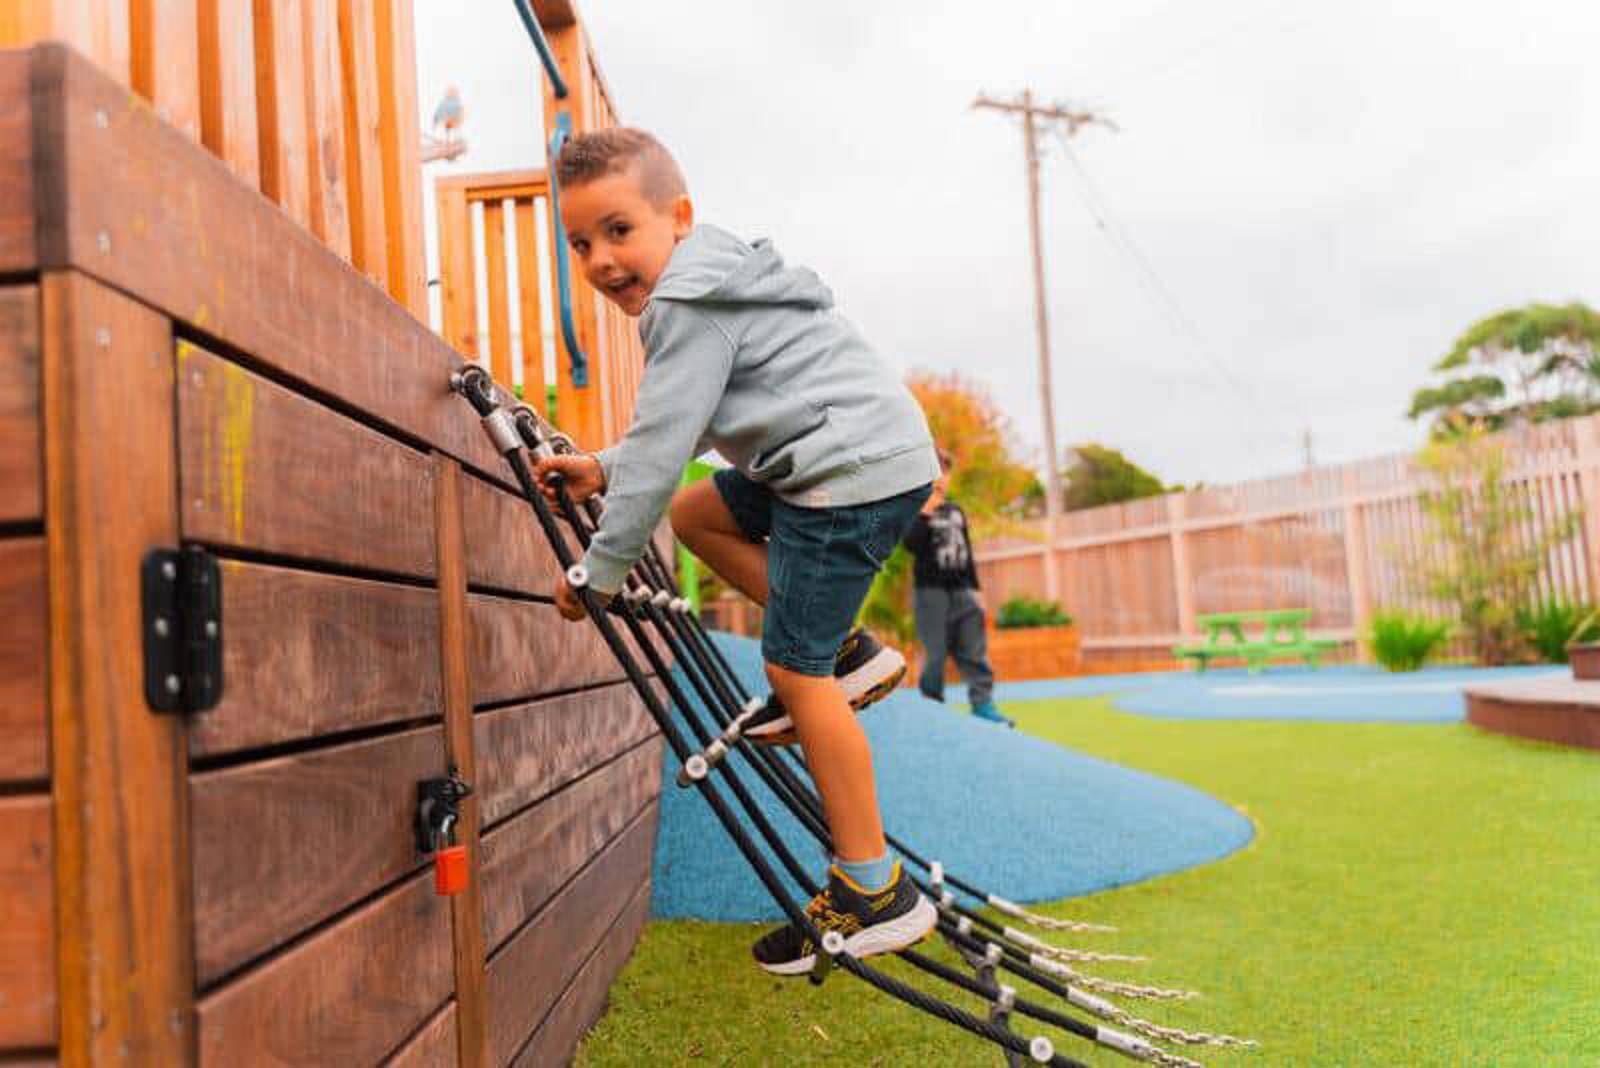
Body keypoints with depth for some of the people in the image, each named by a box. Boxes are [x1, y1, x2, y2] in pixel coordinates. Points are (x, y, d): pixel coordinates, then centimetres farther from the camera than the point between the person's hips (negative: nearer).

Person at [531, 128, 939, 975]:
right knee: (697, 513, 22)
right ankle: (846, 652, 16)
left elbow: (661, 446, -17)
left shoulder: (690, 307, -15)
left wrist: (598, 572, -8)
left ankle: (876, 897, 1)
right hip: (862, 455, 11)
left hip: (855, 469, -11)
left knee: (793, 665, -8)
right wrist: (602, 467, 13)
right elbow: (677, 427, 24)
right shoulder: (709, 279, 17)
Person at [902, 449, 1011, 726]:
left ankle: (982, 703, 0)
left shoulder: (956, 510, 15)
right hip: (930, 590, -6)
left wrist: (975, 588, 14)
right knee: (936, 654, -4)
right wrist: (926, 513, -23)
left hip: (961, 589, 6)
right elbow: (911, 545, -20)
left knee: (974, 650, 0)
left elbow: (967, 551, 18)